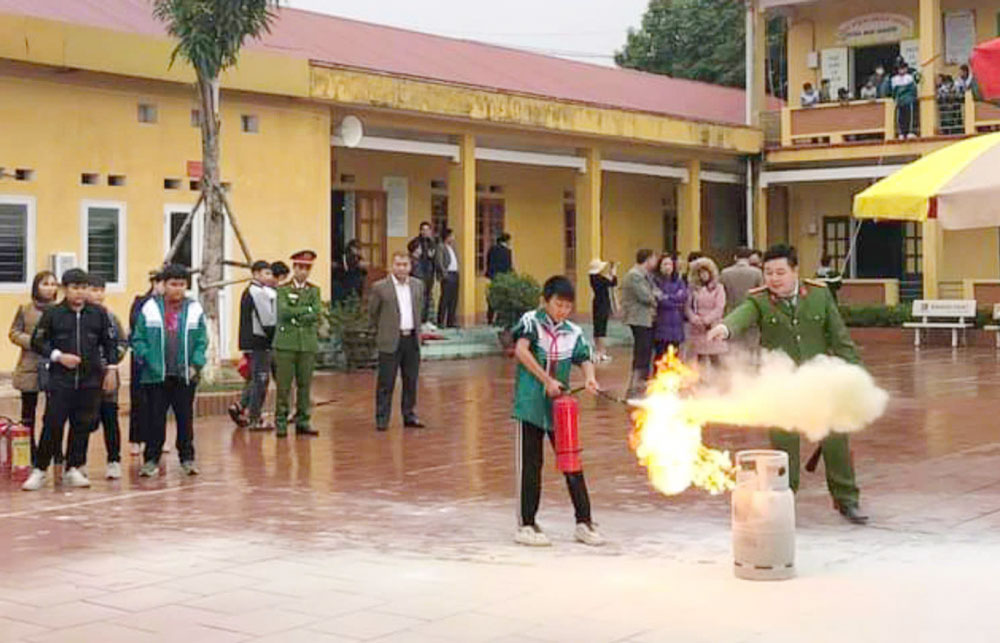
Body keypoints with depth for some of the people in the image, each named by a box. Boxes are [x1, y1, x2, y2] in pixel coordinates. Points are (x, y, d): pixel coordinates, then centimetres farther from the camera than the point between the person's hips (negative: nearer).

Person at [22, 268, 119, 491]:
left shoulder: (99, 314, 4)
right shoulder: (52, 314, -1)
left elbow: (110, 343, 11)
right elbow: (37, 342, 3)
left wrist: (110, 369, 5)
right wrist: (58, 356, -9)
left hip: (90, 381, 2)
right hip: (60, 380, -2)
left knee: (82, 426, 6)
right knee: (52, 424, -5)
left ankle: (73, 469, 17)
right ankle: (39, 469, 4)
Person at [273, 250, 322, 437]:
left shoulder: (314, 290, 13)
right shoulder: (282, 290, 5)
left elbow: (317, 313, -2)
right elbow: (284, 311, -12)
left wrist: (296, 316, -10)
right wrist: (307, 309, -8)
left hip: (308, 343, 3)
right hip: (286, 343, -3)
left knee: (305, 384, 4)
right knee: (283, 385, -2)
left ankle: (302, 421, 11)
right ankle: (281, 422, 4)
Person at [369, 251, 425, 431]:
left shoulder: (418, 285, 8)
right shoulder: (380, 287, -7)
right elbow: (372, 313, 4)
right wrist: (385, 329, 9)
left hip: (412, 340, 4)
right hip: (391, 341, -4)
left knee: (411, 381, 10)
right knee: (386, 382, -1)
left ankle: (409, 416, 21)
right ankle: (382, 419, 6)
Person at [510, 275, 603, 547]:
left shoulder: (573, 332, 8)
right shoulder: (531, 320, -5)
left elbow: (585, 358, 1)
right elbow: (521, 350, -20)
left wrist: (589, 377, -22)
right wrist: (547, 380, -21)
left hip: (560, 405, 4)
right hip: (531, 403, -4)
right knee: (530, 464, 2)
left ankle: (584, 522, 16)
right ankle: (525, 525, 11)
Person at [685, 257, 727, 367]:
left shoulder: (718, 288, 4)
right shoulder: (694, 288, 11)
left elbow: (719, 308, -4)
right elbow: (688, 307, 6)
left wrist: (706, 320, -13)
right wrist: (694, 318, -11)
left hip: (712, 328, -2)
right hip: (697, 329, 2)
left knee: (714, 358, -5)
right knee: (698, 359, -2)